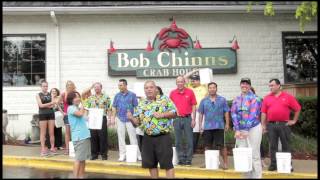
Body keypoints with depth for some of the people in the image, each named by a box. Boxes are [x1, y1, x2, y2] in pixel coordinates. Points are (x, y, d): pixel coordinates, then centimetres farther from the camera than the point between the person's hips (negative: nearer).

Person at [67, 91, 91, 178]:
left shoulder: (78, 108, 18)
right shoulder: (71, 108, -7)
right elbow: (80, 114, -23)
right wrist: (82, 106, -8)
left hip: (85, 135, 9)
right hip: (78, 137, -9)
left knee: (83, 158, 12)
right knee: (78, 159, -7)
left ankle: (81, 176, 19)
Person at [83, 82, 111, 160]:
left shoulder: (106, 97, 3)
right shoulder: (90, 97, 13)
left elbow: (109, 109, 1)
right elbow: (87, 108, 14)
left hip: (102, 119, -3)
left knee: (103, 136, -1)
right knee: (93, 136, 4)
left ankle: (104, 154, 9)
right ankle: (94, 154, 14)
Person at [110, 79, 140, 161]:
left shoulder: (132, 95, -2)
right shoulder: (117, 95, 6)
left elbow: (136, 106, -1)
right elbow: (114, 107, 9)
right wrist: (113, 118, 3)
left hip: (130, 119, -3)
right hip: (120, 118, 3)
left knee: (133, 137, 0)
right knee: (121, 137, 6)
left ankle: (137, 154, 7)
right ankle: (122, 155, 14)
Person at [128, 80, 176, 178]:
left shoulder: (165, 99, -1)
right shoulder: (141, 104, 9)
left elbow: (174, 113, -3)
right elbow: (137, 121, 8)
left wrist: (162, 115, -17)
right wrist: (131, 118, -14)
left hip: (163, 137, -4)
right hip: (148, 138, 4)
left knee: (167, 163, -4)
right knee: (151, 164, 12)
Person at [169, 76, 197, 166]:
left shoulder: (190, 92, 0)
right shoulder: (172, 93, 4)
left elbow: (193, 106, 2)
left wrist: (193, 119, -3)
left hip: (188, 118, -2)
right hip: (177, 119, 2)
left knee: (189, 140, 1)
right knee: (178, 141, 7)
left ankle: (188, 159, 12)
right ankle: (181, 159, 18)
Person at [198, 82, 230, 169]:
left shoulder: (222, 100, 4)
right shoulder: (204, 101, 8)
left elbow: (226, 112, 4)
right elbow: (201, 114, 10)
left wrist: (227, 124, -1)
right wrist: (200, 125, 5)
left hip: (219, 127, -2)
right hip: (207, 127, 2)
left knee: (221, 146, -3)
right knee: (207, 146, 10)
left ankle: (225, 163, 5)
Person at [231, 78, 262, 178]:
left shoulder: (254, 98, -3)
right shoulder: (236, 100, 11)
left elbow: (253, 115, -11)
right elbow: (234, 115, 4)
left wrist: (246, 130, -17)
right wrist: (237, 130, -8)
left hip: (253, 128, -4)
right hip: (240, 130, 5)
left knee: (254, 154, -4)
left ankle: (257, 176, 4)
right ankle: (246, 176, 17)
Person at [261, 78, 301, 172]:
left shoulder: (288, 97, 2)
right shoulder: (267, 98, 7)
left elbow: (298, 108, 7)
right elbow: (263, 113, 6)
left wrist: (294, 120, 5)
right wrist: (263, 125, 2)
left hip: (284, 125, -2)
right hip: (271, 125, 2)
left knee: (286, 146, 4)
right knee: (273, 146, 6)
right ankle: (273, 164, 13)